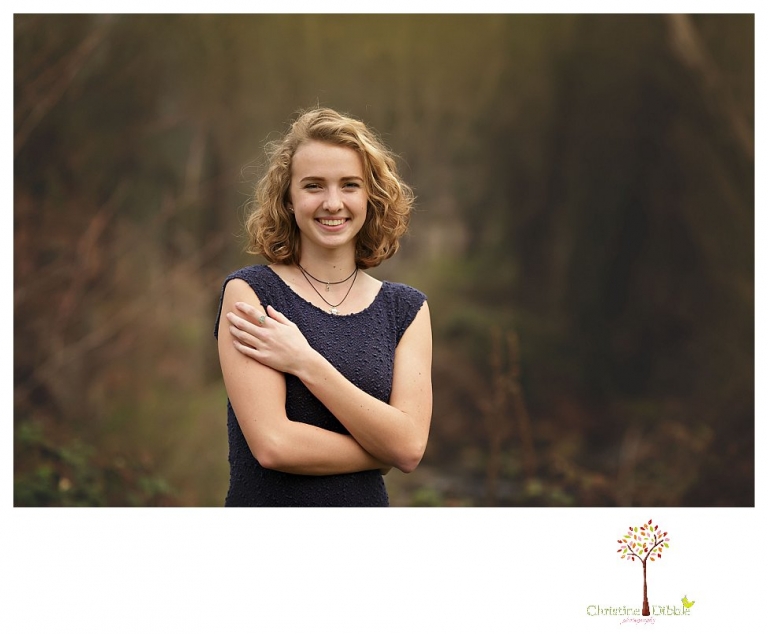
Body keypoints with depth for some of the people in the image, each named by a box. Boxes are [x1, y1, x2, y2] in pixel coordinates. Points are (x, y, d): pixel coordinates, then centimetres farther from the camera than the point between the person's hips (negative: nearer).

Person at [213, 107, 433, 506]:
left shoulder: (406, 308, 1)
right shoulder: (248, 292, -8)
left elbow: (410, 447, -12)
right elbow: (272, 444, -19)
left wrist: (305, 362, -17)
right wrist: (385, 449, -10)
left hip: (367, 504, 3)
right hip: (268, 503, -3)